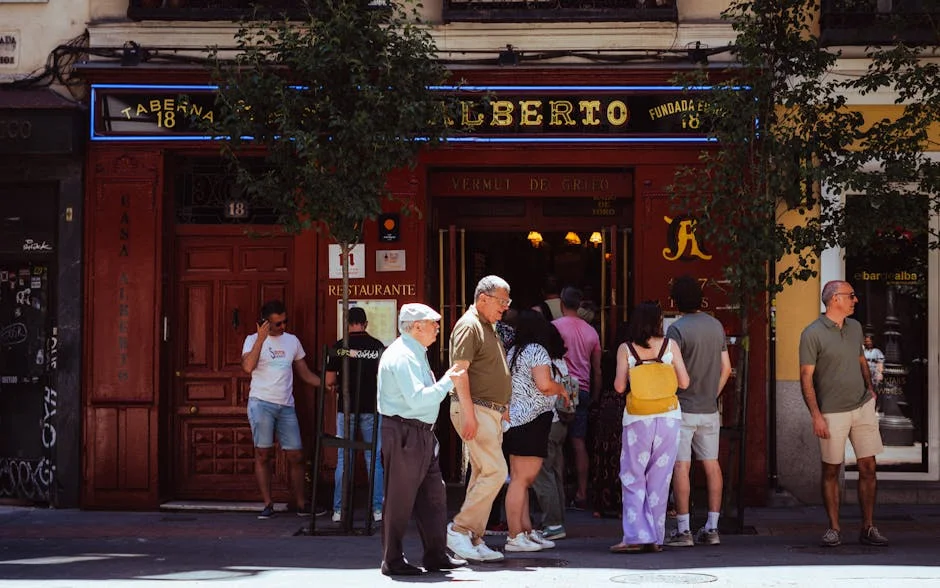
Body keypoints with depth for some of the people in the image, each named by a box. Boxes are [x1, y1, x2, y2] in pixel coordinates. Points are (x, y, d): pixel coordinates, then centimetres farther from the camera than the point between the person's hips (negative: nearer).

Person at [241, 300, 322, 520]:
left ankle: (300, 503, 12)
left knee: (296, 456, 2)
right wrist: (261, 339, -17)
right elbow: (248, 367, -18)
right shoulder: (253, 340, 0)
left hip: (286, 406, 4)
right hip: (261, 403, -4)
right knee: (263, 454, -3)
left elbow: (305, 373, 18)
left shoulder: (292, 341, 13)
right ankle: (268, 504, 2)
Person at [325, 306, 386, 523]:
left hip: (346, 408, -1)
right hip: (372, 408, 1)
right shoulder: (378, 347, 0)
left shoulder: (340, 347, -4)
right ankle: (377, 508, 4)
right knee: (373, 459, 6)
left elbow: (329, 381, -5)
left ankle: (339, 510, 4)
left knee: (343, 459, 5)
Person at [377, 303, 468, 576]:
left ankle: (436, 555, 18)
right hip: (404, 433, -11)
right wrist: (447, 382, -18)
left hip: (421, 433, 11)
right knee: (400, 498, -2)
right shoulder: (402, 356, -18)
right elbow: (417, 399, -25)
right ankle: (393, 561, 6)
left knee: (433, 494, 12)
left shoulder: (415, 354, 16)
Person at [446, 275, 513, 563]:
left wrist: (502, 407, 23)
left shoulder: (488, 327, 20)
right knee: (495, 471, -15)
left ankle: (474, 540, 10)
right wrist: (469, 414, -23)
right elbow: (460, 370, -18)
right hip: (474, 410, -10)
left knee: (483, 475, 8)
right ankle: (459, 530, -10)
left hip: (491, 411, 10)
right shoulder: (469, 325, -11)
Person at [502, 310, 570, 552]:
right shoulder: (536, 351, -9)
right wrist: (561, 389, 0)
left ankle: (526, 531, 15)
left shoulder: (512, 352, 16)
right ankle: (515, 536, -10)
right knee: (522, 479, -9)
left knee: (520, 479, 11)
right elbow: (544, 385, -20)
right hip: (531, 421, -9)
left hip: (513, 420, 9)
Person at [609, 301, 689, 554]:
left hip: (637, 419, -1)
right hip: (668, 417, 1)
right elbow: (684, 382, 0)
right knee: (659, 478, 7)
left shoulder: (626, 349, -3)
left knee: (633, 477, 4)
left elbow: (619, 386, -7)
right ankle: (655, 538, 8)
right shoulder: (669, 345, -1)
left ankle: (636, 535, -7)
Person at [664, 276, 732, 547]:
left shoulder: (677, 329, -13)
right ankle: (712, 528, 11)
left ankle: (683, 530, -4)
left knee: (681, 466, -3)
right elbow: (725, 368, 11)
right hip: (710, 409, 6)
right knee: (711, 464, 9)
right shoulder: (717, 326, 7)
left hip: (683, 409, -6)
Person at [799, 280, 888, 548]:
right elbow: (806, 377, -10)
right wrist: (816, 415, -15)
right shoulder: (812, 334, -9)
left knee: (868, 468, 3)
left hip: (863, 407, 5)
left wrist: (870, 388, 10)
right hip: (832, 413, -5)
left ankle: (868, 528, 9)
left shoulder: (855, 327, 10)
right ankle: (834, 528, 12)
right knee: (831, 471, 3)